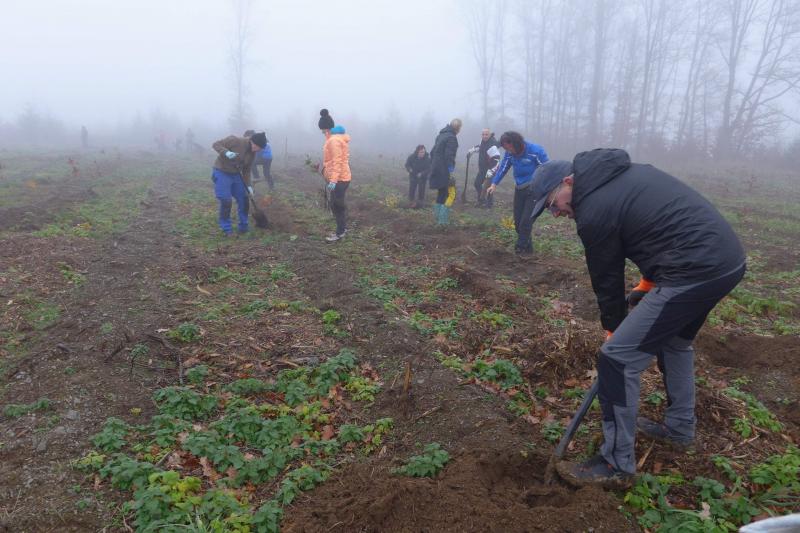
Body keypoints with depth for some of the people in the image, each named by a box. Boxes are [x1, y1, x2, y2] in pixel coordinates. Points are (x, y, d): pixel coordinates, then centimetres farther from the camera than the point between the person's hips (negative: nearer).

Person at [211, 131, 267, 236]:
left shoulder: (252, 153, 1)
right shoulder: (234, 140, -19)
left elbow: (246, 170, 8)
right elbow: (216, 144, -15)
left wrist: (248, 185, 0)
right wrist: (226, 152, -33)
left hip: (236, 174, 7)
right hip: (222, 172, -7)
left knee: (243, 200, 4)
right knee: (226, 201, -12)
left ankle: (243, 227, 18)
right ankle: (226, 229, 1)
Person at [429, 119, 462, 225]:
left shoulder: (441, 135, 16)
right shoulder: (451, 138, -13)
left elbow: (432, 152, 21)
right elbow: (449, 156, -21)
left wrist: (433, 167, 24)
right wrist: (450, 173, -20)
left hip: (436, 171, 9)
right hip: (444, 172, -9)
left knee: (441, 194, 17)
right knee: (451, 194, -6)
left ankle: (438, 219, 21)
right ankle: (443, 220, -11)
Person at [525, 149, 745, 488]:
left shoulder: (593, 211, -11)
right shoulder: (624, 173, 16)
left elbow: (607, 279, -1)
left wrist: (613, 328, 15)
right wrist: (647, 282, 19)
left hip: (695, 271, -10)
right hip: (729, 258, 10)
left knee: (617, 358, -6)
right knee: (675, 341, 30)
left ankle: (617, 465, 6)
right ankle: (679, 429, 44)